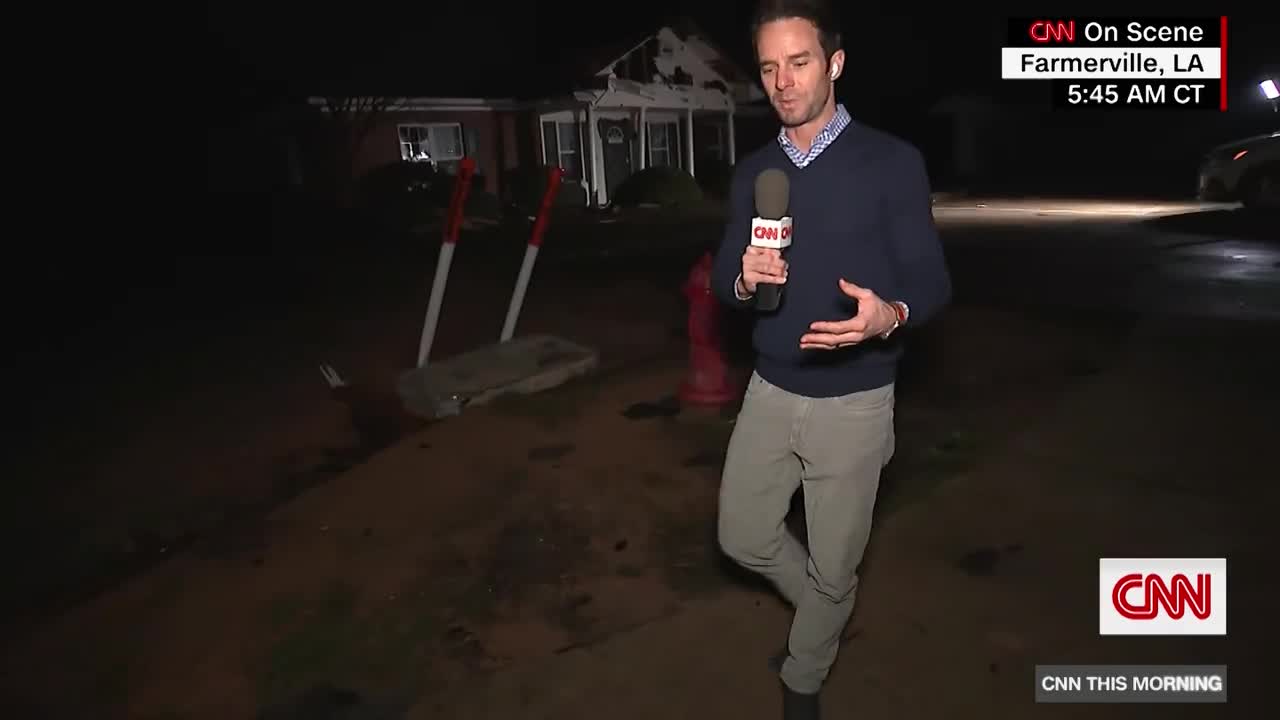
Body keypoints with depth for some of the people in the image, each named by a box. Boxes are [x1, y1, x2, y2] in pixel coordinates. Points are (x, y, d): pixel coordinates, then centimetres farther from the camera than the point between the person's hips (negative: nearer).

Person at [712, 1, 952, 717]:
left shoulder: (892, 162, -10)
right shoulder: (752, 172, 4)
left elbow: (932, 279, -10)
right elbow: (724, 276, 7)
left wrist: (891, 314, -33)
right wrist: (744, 281, -17)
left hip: (854, 403, -4)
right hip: (770, 393, 4)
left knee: (833, 567, 10)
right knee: (745, 539, 15)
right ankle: (825, 613, 46)